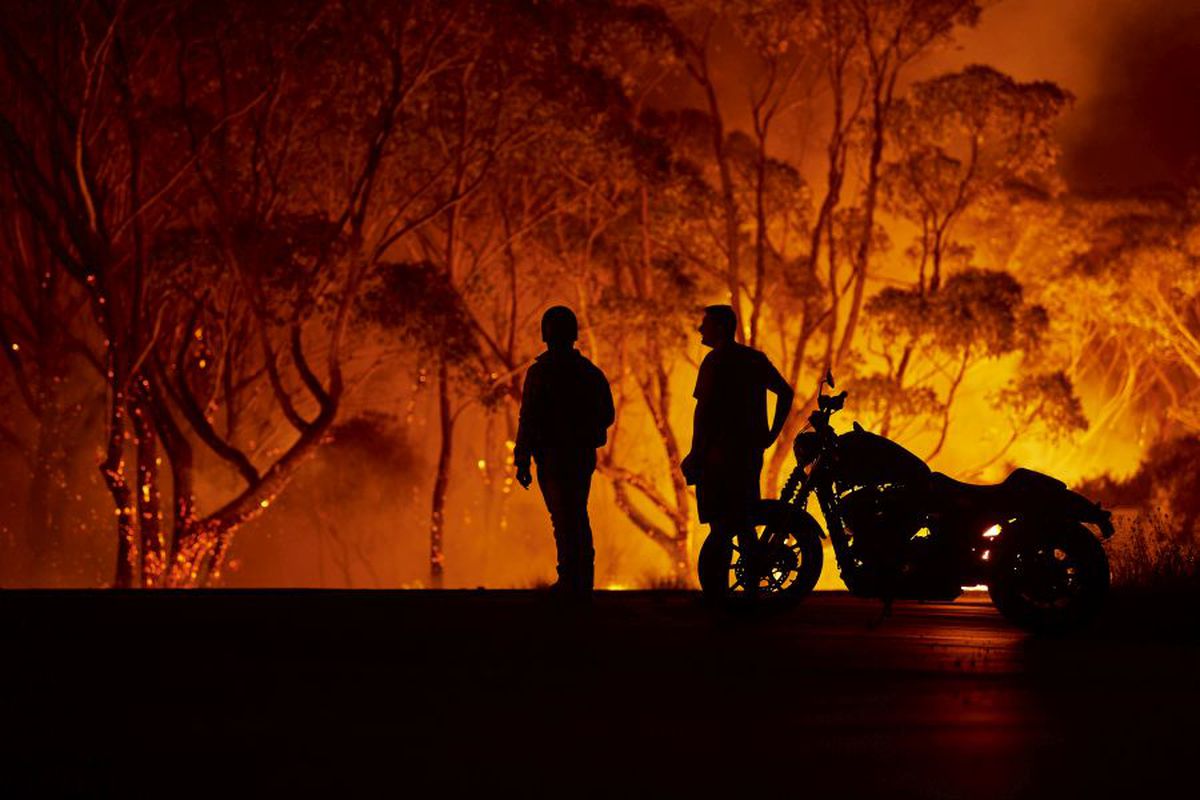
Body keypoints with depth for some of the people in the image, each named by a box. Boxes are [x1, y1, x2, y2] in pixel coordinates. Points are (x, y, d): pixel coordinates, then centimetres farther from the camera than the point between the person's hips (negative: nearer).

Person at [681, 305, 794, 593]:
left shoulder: (716, 361, -10)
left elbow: (705, 409, -17)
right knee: (744, 523, 15)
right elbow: (786, 392, 18)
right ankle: (752, 586, 16)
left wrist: (696, 454, -13)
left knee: (720, 524, -6)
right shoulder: (755, 359, 13)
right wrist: (771, 434, 17)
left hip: (720, 451, -8)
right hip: (751, 451, 8)